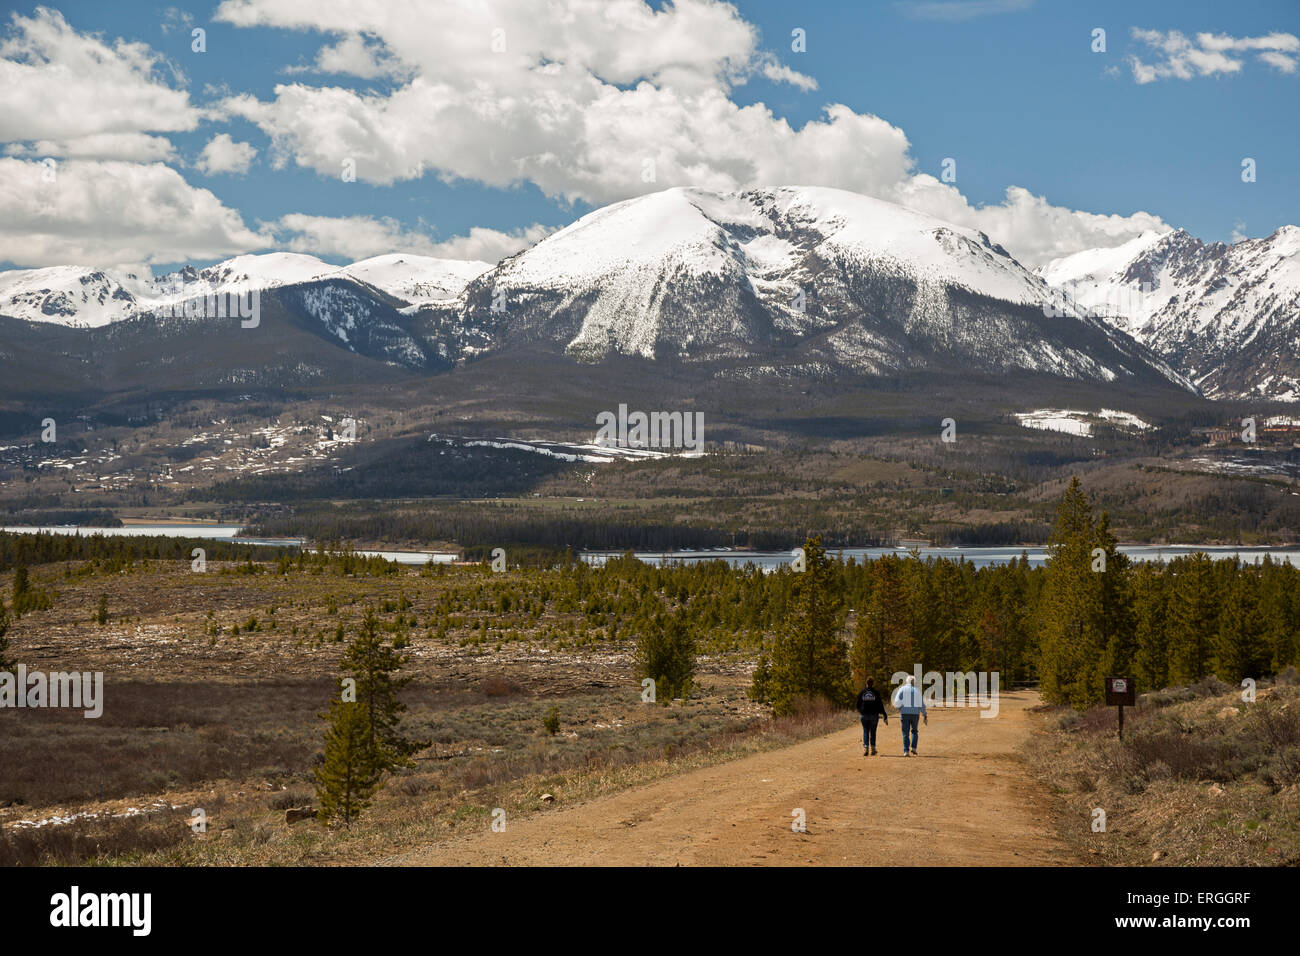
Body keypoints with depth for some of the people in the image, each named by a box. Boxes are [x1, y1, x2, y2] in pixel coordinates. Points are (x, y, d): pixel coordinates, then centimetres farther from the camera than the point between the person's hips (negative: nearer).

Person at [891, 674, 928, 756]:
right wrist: (925, 715, 9)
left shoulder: (902, 689, 1)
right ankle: (913, 748, 4)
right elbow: (922, 705, 2)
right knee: (914, 731, 19)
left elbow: (897, 701, -9)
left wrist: (897, 708, 11)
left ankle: (906, 751, -5)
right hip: (915, 713, 1)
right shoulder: (917, 691, 6)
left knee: (905, 732, 4)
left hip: (904, 713, -1)